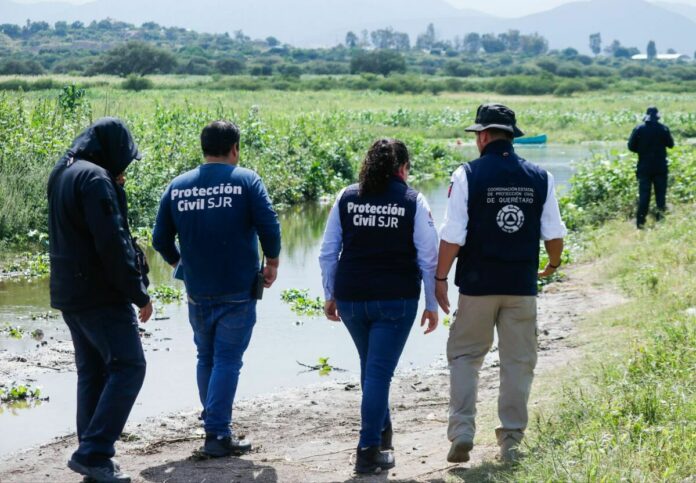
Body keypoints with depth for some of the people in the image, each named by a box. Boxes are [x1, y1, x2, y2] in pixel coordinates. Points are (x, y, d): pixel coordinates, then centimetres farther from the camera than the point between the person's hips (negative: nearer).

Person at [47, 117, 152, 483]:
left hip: (68, 292, 10)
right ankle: (93, 453, -12)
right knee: (127, 367, -6)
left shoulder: (61, 174, 14)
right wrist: (138, 293, -15)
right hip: (100, 294, -10)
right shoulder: (95, 179, -17)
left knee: (92, 371, 14)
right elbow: (112, 243, -21)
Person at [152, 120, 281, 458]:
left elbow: (161, 239, 7)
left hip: (197, 291, 4)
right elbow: (268, 226, -14)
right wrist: (272, 263, 1)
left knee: (206, 357, 18)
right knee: (227, 360, -1)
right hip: (237, 291, -4)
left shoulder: (178, 186, 5)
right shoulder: (246, 180, -5)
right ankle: (218, 434, -6)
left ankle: (213, 421, 28)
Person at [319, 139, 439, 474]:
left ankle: (381, 431, 37)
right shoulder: (413, 201, -3)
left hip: (350, 297, 3)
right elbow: (428, 258, -3)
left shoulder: (346, 198, 4)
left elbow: (327, 253, 6)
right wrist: (432, 305, 6)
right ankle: (369, 452, -4)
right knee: (379, 372, -2)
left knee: (372, 367, 22)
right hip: (396, 300, -3)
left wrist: (330, 295, 16)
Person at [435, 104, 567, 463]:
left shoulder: (468, 175, -6)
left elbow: (453, 235, -9)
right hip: (523, 285, 2)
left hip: (477, 285, -2)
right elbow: (554, 234, 5)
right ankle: (511, 440, 11)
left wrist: (440, 277, 0)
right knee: (518, 362, 9)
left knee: (464, 355, 10)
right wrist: (553, 265, 25)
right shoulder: (539, 178, 2)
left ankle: (462, 431, -2)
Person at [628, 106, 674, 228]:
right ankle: (661, 218, 8)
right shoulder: (663, 129, -7)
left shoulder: (639, 129, -6)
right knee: (661, 194, 9)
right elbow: (671, 144, 3)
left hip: (644, 167, 0)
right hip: (660, 167, 0)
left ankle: (640, 221, -1)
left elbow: (631, 146, -3)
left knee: (644, 195, 3)